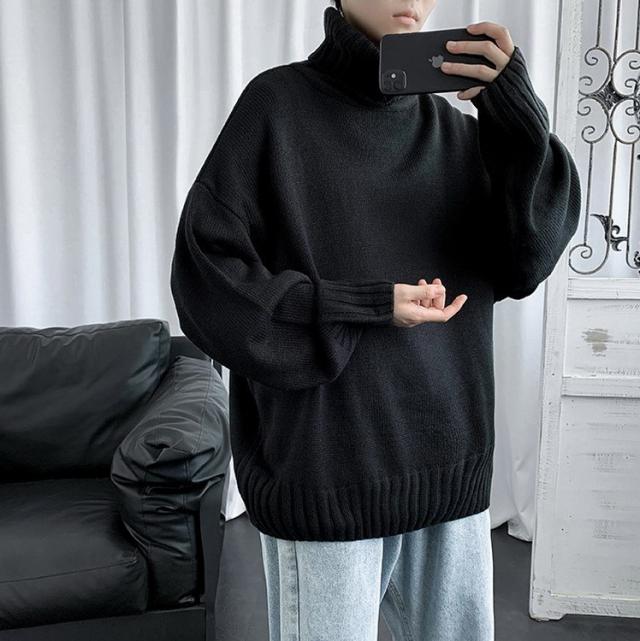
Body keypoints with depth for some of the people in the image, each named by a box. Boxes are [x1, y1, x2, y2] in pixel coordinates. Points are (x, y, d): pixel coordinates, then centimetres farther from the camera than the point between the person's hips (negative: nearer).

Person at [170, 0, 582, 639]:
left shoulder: (455, 128, 8)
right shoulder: (279, 103, -4)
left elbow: (525, 263, -3)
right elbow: (205, 274, -8)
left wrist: (516, 108, -13)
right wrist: (363, 308, -15)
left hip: (450, 467, 5)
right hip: (324, 477, -4)